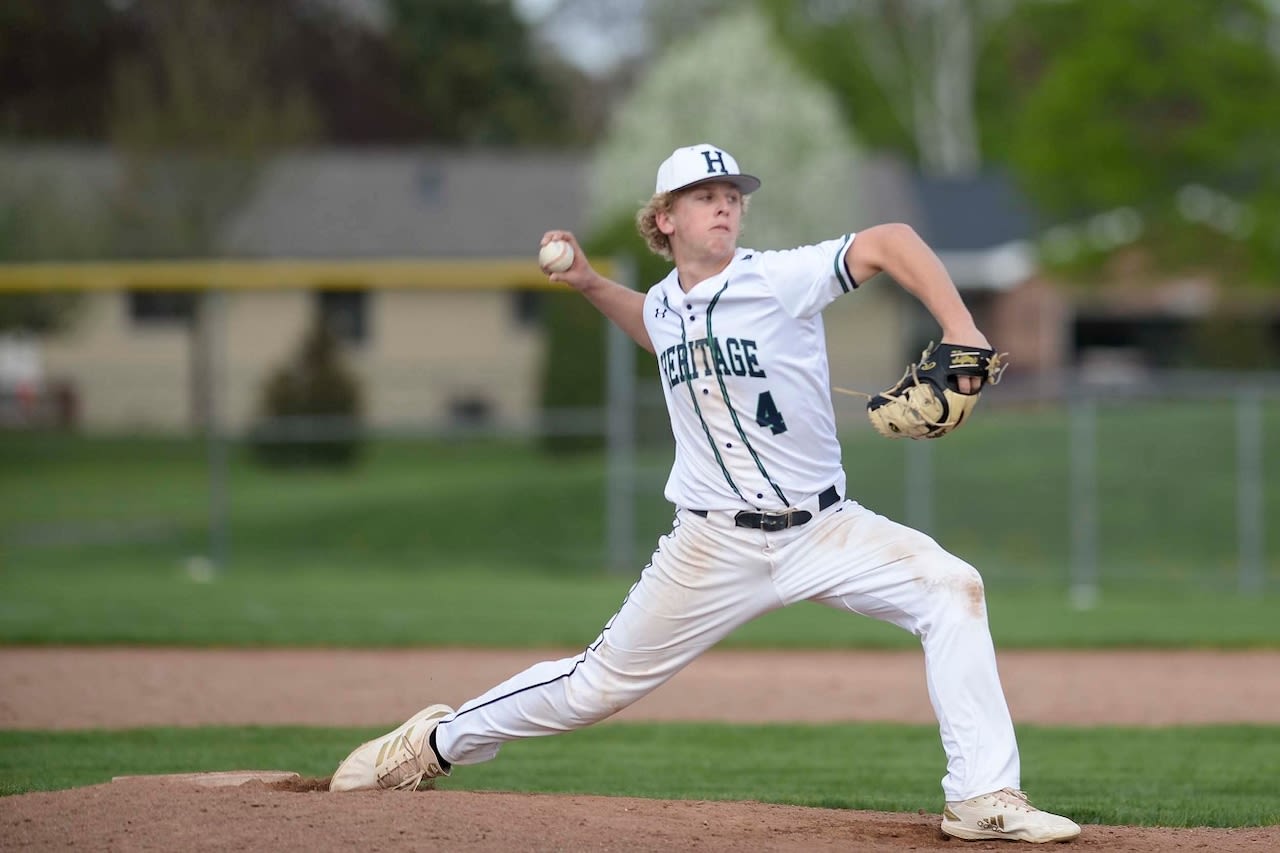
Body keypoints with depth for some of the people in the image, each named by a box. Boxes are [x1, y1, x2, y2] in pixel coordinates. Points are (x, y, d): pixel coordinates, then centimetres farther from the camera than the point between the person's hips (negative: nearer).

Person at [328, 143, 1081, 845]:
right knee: (602, 682, 6)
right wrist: (591, 285, 18)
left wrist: (962, 334, -33)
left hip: (823, 530, -2)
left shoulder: (780, 280, -11)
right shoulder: (665, 304, 5)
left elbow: (889, 242, -22)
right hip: (715, 546, 2)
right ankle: (441, 740, 30)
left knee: (952, 588, -25)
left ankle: (984, 799, -23)